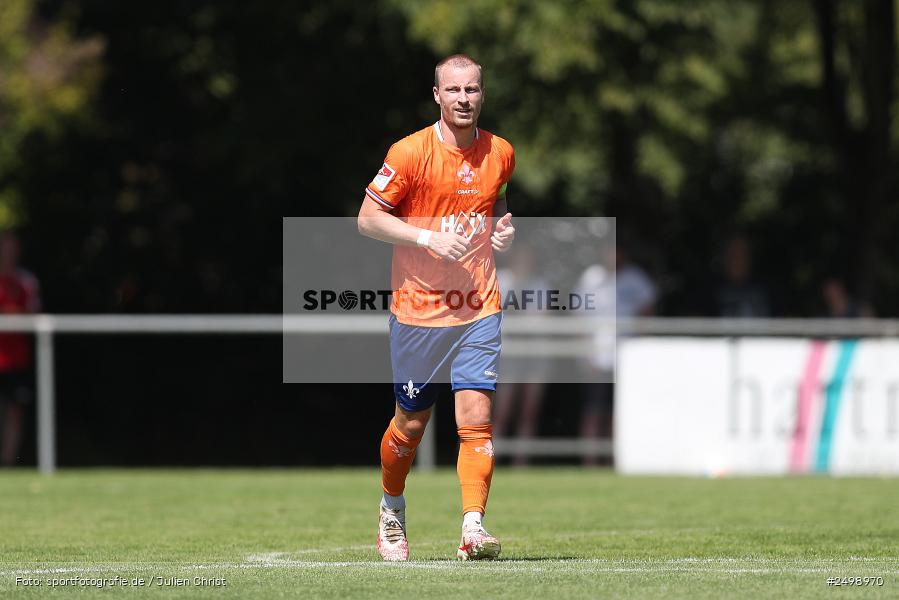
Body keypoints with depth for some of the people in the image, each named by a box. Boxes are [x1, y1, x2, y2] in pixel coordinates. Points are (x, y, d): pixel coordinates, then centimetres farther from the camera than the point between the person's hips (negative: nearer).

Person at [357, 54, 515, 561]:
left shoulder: (500, 153, 4)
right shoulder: (410, 153, -9)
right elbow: (367, 218, -6)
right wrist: (427, 236, -19)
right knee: (411, 423, 9)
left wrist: (503, 224, 2)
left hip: (479, 309, 2)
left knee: (476, 418, -12)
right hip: (418, 307, -2)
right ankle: (392, 513, 34)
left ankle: (474, 527, -15)